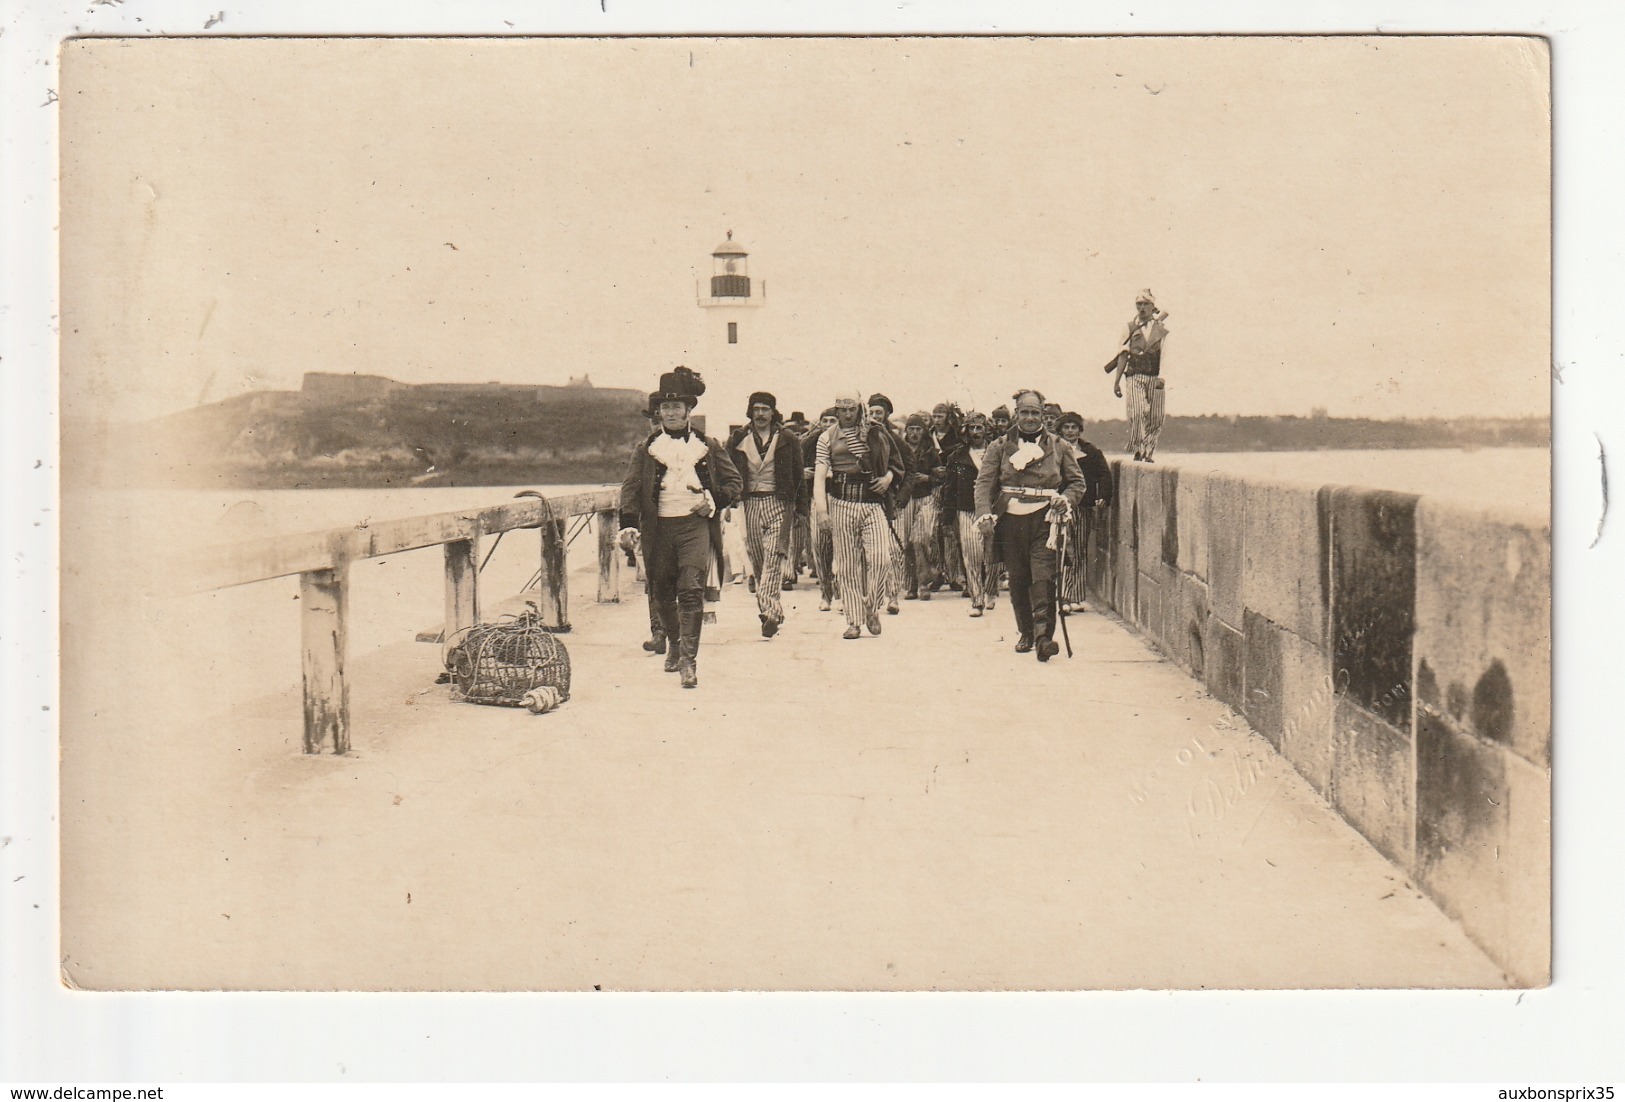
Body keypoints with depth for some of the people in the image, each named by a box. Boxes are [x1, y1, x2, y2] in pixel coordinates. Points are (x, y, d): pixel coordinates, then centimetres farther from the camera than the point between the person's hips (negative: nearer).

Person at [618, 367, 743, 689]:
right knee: (662, 593, 11)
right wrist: (628, 524, -13)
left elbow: (735, 482, 14)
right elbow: (631, 487, 2)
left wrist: (715, 501, -5)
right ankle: (675, 643, 36)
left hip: (696, 525, -2)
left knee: (691, 589, -15)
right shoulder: (646, 449, 9)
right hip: (659, 527, 2)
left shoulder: (708, 446, 9)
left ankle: (689, 660, -15)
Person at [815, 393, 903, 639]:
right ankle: (853, 621, 8)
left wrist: (888, 477, -1)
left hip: (872, 502, 0)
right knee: (847, 564, 1)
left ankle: (871, 608, 10)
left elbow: (897, 463, 21)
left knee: (880, 558, -13)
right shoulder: (827, 437, 10)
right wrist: (821, 506, -11)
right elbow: (820, 473, 1)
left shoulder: (875, 433, 11)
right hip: (841, 503, 0)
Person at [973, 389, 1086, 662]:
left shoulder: (1057, 446, 10)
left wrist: (1066, 499, -5)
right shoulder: (1000, 447, 9)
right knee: (1017, 581, 8)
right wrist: (985, 514, -15)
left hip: (1044, 521, -1)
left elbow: (1077, 481, 16)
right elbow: (984, 481, 1)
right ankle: (1025, 633, 23)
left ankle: (1043, 636, -16)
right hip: (1011, 522, 2)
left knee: (1043, 579, -13)